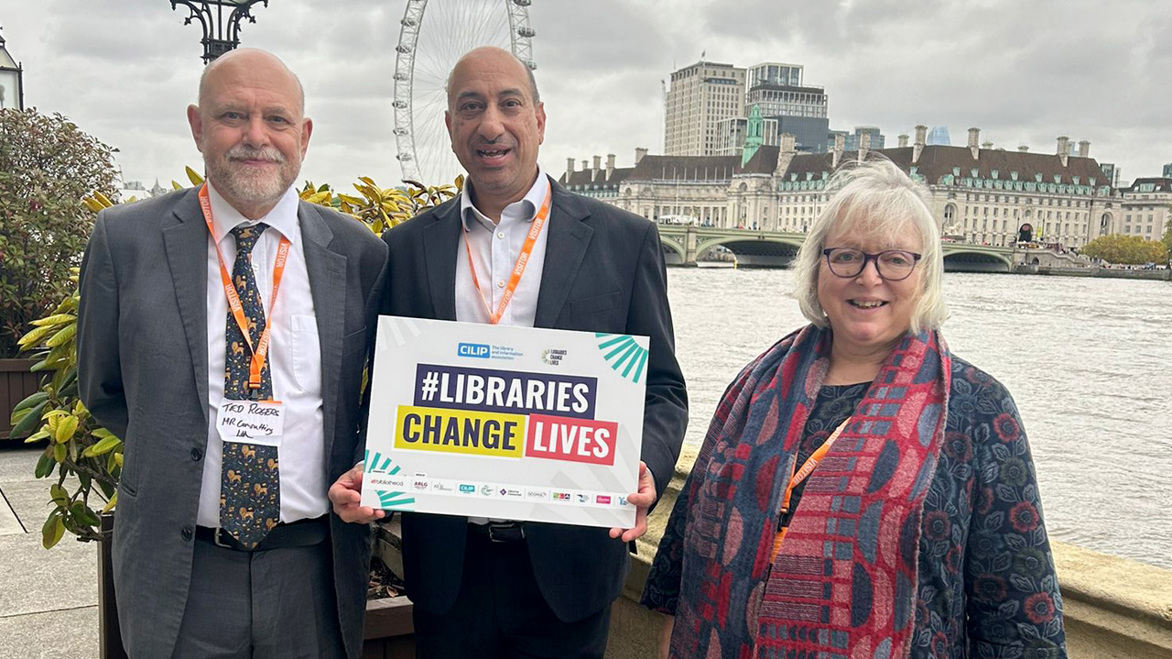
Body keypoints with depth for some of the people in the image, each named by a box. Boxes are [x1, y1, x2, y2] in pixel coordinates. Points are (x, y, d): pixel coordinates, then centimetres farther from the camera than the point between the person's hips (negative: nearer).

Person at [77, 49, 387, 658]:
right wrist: (172, 451, 0)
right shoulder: (125, 239, -4)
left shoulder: (360, 252, -2)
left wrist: (364, 475, -5)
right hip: (177, 577, -1)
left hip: (315, 569, 1)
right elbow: (102, 391, 7)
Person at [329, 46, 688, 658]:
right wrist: (363, 472, -11)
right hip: (447, 561, 2)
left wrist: (640, 468, -19)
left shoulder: (624, 240, -2)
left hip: (568, 560, -1)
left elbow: (661, 390, 0)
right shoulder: (404, 248, 4)